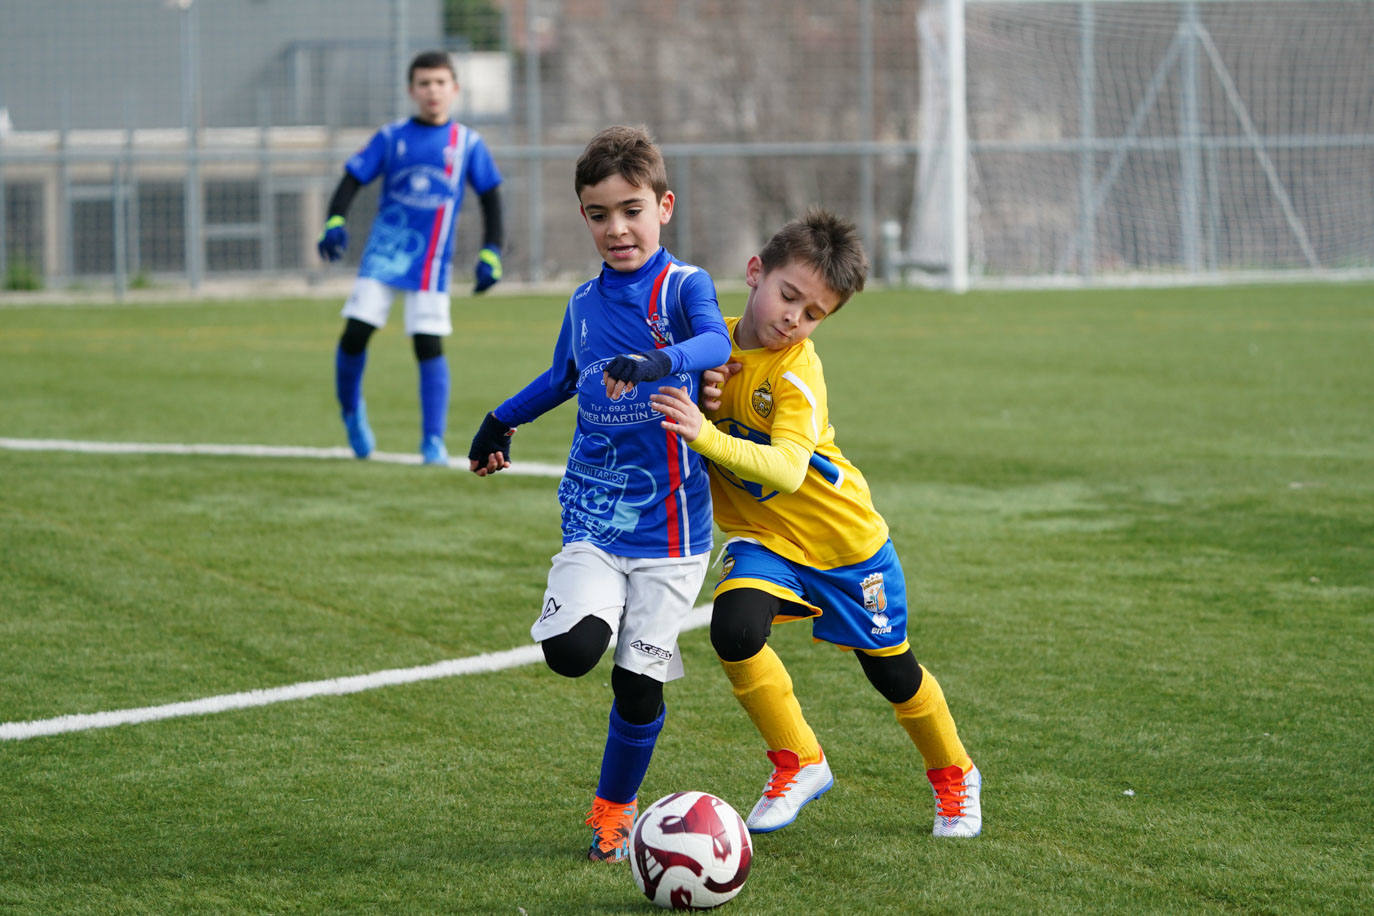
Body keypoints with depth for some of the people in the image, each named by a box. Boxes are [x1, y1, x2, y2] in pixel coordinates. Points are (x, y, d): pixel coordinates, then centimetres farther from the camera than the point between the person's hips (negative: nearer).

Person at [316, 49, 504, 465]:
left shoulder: (468, 143, 5)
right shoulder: (390, 137, 5)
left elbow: (491, 199, 10)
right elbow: (351, 180, 5)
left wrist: (490, 254, 3)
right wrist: (334, 223, -12)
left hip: (431, 261, -1)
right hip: (383, 252, 1)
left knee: (429, 345, -8)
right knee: (355, 333, -9)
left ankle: (433, 441, -2)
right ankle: (351, 412, 16)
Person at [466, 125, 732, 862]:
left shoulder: (684, 287, -7)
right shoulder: (585, 302, 9)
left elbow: (714, 344, -30)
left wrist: (656, 364, -50)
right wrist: (502, 421, 36)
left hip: (669, 524, -3)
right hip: (593, 517, 3)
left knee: (638, 683, -1)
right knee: (570, 649, -21)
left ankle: (614, 809, 22)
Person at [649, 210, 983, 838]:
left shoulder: (797, 370, -27)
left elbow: (787, 468, -42)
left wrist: (707, 435, -55)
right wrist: (697, 393, -19)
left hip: (843, 537, -4)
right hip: (760, 535, 4)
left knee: (889, 668, 12)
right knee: (734, 631, -25)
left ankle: (953, 775, 39)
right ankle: (798, 763, -4)